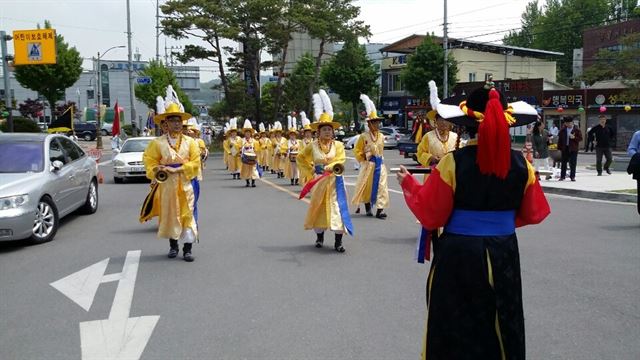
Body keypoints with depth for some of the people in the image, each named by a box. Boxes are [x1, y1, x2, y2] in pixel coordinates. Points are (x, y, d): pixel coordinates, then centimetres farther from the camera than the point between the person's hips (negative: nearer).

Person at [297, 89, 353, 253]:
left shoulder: (338, 145, -1)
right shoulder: (313, 145, 1)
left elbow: (339, 161, -11)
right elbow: (300, 158, 10)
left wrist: (327, 168, -21)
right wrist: (312, 169, 2)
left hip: (334, 180, -1)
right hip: (318, 180, 1)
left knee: (337, 207, -7)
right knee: (318, 207, 9)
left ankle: (338, 241, -5)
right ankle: (319, 237, 26)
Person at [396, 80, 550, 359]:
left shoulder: (453, 162, -16)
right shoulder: (521, 164, -5)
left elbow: (430, 215, -11)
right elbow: (534, 213, 6)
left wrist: (408, 184, 4)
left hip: (458, 256, -3)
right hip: (503, 255, 3)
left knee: (455, 328, 13)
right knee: (501, 326, 19)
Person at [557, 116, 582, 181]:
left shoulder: (576, 130, -1)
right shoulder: (563, 130, 6)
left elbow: (580, 138, -1)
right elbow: (560, 139, 8)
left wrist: (574, 137, -19)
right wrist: (559, 148, 3)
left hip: (573, 149, -2)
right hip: (565, 148, 2)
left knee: (573, 163, 0)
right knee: (564, 163, 7)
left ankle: (572, 176, 7)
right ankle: (562, 176, 14)